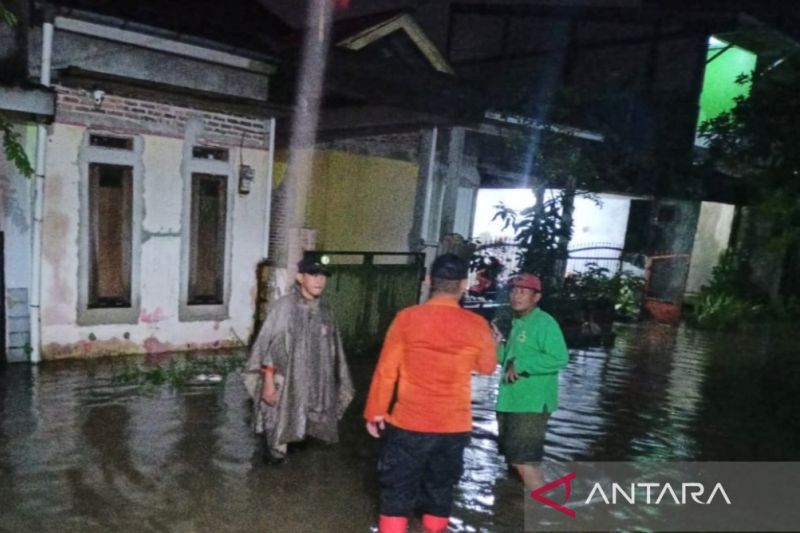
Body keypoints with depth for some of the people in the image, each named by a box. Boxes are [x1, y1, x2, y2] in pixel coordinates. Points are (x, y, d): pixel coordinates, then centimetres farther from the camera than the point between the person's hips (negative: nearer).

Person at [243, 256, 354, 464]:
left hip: (312, 385, 6)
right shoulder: (285, 306, -12)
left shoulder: (324, 312, 6)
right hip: (284, 384, -5)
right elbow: (268, 345, -13)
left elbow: (332, 353, 12)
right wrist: (268, 382, -17)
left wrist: (340, 385, 14)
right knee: (280, 425, 3)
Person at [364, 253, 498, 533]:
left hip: (409, 423, -2)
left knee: (397, 491, 10)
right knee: (440, 490, 18)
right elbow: (487, 367, 11)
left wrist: (375, 412, 3)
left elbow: (386, 370, -7)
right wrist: (492, 343, 30)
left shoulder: (407, 318, -11)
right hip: (455, 426, 2)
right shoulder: (476, 325, -6)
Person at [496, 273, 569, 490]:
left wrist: (520, 365, -23)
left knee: (523, 461, -9)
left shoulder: (544, 322, -13)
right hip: (510, 403, 10)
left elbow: (560, 358, -26)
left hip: (531, 405, -10)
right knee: (514, 459, 17)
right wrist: (497, 346, 3)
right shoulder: (518, 323, 14)